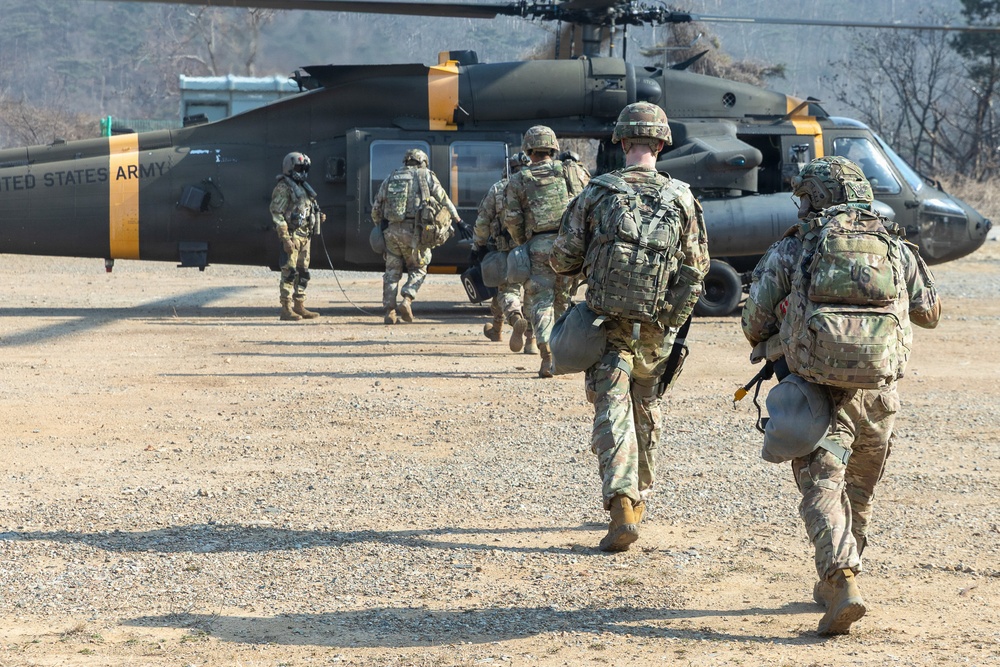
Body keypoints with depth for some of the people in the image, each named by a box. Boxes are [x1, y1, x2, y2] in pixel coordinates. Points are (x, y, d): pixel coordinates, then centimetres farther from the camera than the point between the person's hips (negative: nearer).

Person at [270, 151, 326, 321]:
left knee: (302, 273, 11)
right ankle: (286, 309, -7)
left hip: (305, 236, 9)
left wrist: (318, 217, 7)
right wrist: (285, 238, -21)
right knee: (289, 272, -8)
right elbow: (277, 213, -15)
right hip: (292, 235, -9)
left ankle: (299, 307, 18)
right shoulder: (283, 188, -8)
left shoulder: (303, 188, 19)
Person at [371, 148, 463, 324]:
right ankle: (407, 300, -10)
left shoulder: (390, 178, 17)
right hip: (414, 230, -3)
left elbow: (376, 209, 17)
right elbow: (444, 200, 9)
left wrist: (380, 228, 29)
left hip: (391, 230, 3)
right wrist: (457, 220, 17)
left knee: (392, 271, 12)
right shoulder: (425, 175, 7)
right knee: (418, 269, 12)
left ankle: (389, 311, 6)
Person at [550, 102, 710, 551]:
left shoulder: (596, 194, -6)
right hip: (659, 328, 2)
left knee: (612, 413, -4)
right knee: (647, 411, 19)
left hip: (609, 325, -2)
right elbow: (698, 268, 3)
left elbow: (562, 260, -3)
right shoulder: (682, 199, -2)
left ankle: (622, 504, -21)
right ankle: (640, 498, 32)